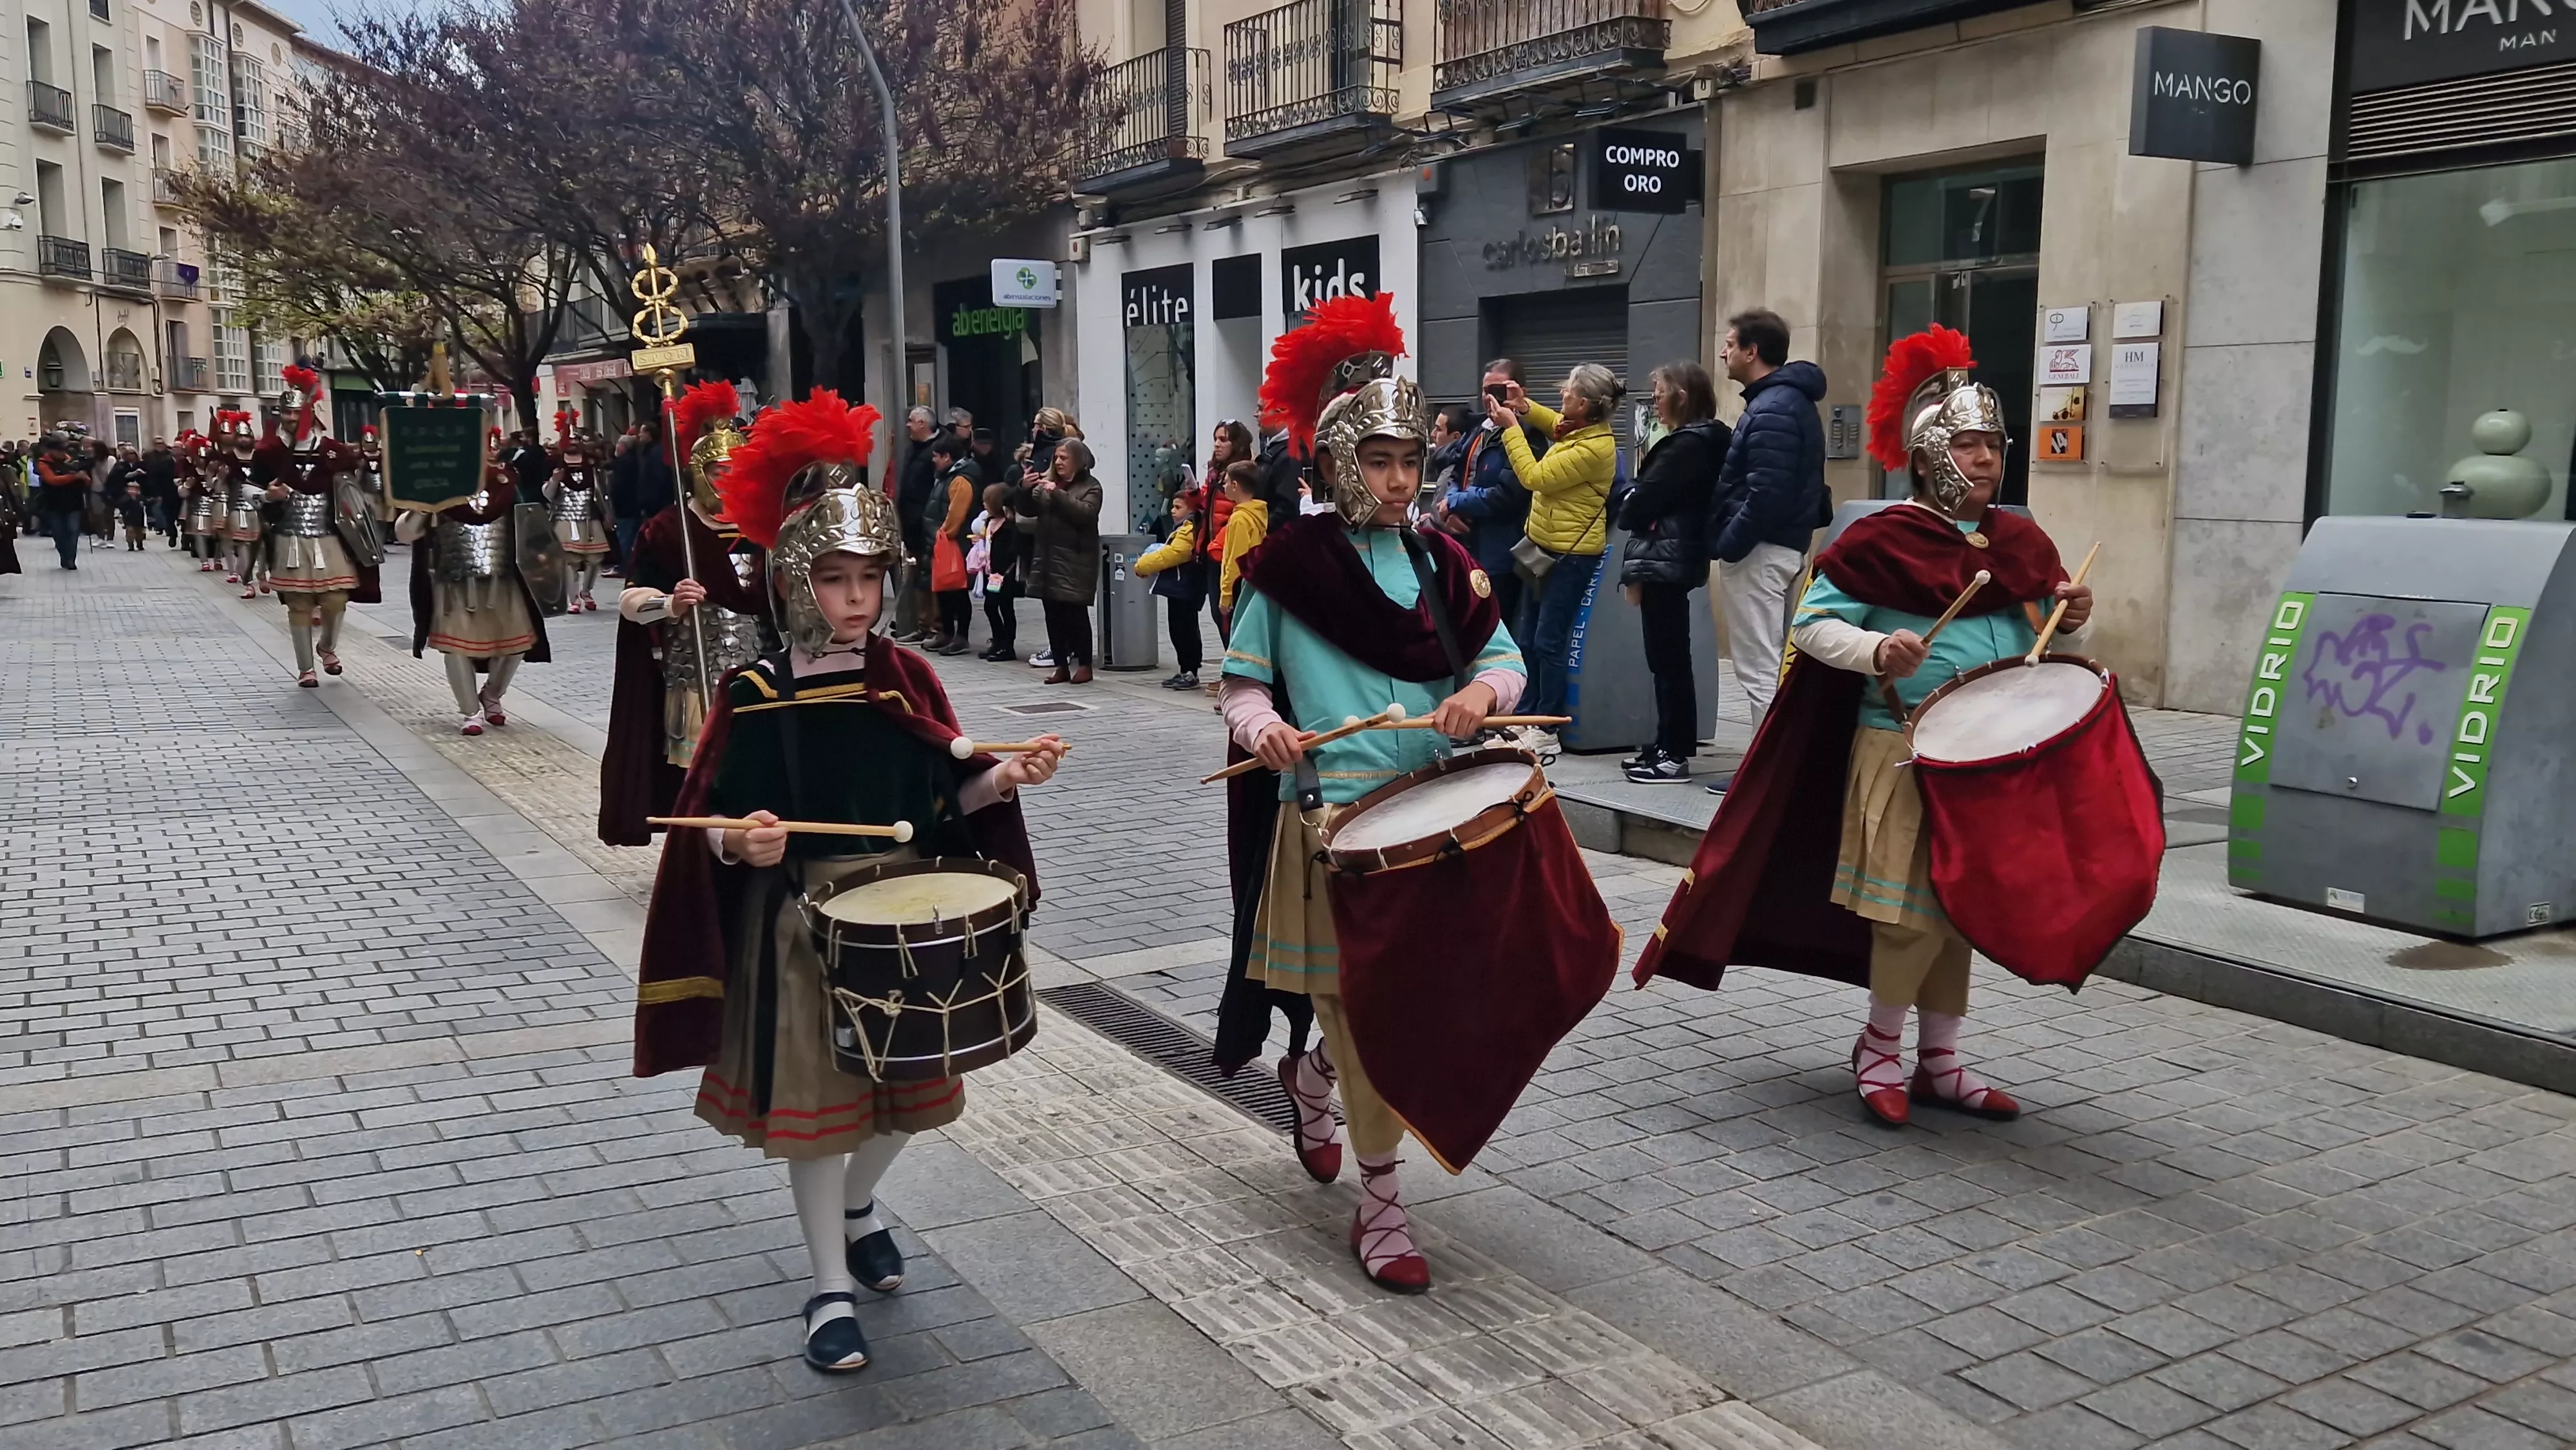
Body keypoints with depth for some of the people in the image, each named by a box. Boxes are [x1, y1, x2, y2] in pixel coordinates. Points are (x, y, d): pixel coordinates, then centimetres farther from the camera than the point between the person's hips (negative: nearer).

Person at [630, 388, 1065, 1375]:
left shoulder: (904, 677, 0)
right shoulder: (757, 696, -10)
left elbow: (942, 794, 5)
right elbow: (712, 825, -8)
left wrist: (1005, 780, -12)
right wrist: (743, 842, -29)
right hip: (801, 920, -4)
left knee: (907, 1088, 15)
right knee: (813, 1104, 6)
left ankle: (857, 1208, 46)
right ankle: (831, 1289, 23)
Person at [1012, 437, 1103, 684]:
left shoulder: (1090, 486, 0)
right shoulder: (1046, 482, 15)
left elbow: (1085, 512, -17)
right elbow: (1026, 510, 10)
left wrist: (1057, 493, -22)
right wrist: (1024, 490, -9)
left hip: (1076, 564, -5)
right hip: (1048, 561, 5)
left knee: (1076, 614, -4)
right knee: (1054, 615, 6)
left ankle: (1085, 665, 5)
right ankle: (1061, 665, 13)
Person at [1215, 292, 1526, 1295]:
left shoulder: (1439, 562, 8)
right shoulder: (1286, 567, -3)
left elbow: (1505, 659, 9)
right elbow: (1240, 684, 2)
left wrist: (1480, 690, -14)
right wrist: (1264, 728, -20)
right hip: (1333, 823, -4)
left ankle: (1311, 1077, 45)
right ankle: (1381, 1204, 15)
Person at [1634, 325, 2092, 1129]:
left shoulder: (2020, 540, 8)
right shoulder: (1882, 541, -10)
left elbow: (2042, 626, 18)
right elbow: (1811, 622, -10)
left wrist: (2071, 616, -4)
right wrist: (1876, 650, -26)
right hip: (1905, 751, -6)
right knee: (1914, 906, -2)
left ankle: (1939, 1058, 25)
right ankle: (1880, 1047, 18)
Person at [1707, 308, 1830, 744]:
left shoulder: (1771, 410, -16)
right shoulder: (1794, 400, 16)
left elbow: (1766, 495, -24)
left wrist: (1726, 546, -16)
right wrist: (1729, 542, 15)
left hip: (1759, 551, -11)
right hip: (1786, 545, 11)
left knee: (1758, 672, -7)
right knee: (1774, 669, 14)